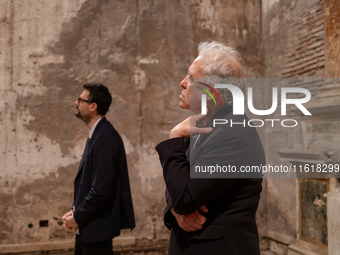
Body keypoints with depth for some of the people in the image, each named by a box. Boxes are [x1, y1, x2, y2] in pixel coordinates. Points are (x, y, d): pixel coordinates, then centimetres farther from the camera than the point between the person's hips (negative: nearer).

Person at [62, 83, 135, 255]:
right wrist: (76, 210, 6)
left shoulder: (105, 138, -23)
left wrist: (77, 218, -14)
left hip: (97, 227, -9)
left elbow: (100, 190, -26)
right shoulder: (96, 134, 9)